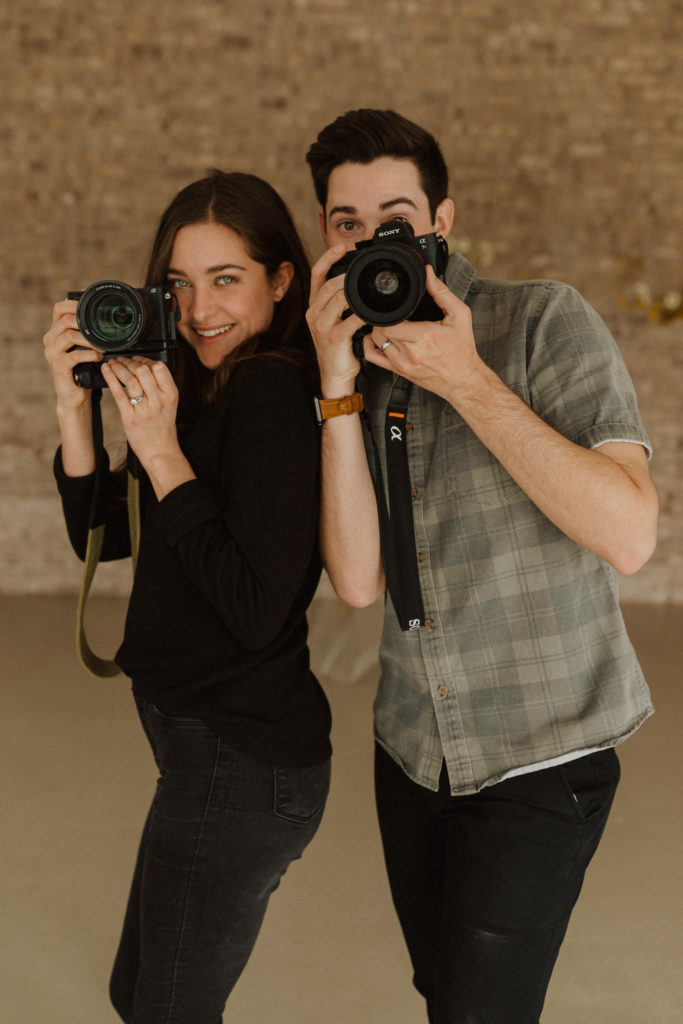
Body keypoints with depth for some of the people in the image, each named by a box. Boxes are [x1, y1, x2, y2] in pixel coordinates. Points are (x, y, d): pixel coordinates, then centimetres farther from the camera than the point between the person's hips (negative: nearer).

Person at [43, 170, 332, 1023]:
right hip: (210, 745, 10)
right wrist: (75, 405, -5)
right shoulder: (214, 393, 8)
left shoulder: (273, 393, -20)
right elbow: (102, 536, 8)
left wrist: (162, 455, -24)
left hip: (239, 763, -10)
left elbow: (257, 609, -26)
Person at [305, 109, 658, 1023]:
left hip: (540, 764, -5)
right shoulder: (355, 372, 2)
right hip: (413, 750, 5)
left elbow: (629, 534, -25)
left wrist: (468, 380, -27)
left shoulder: (545, 322, -13)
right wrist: (341, 388, -19)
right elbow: (358, 581, -11)